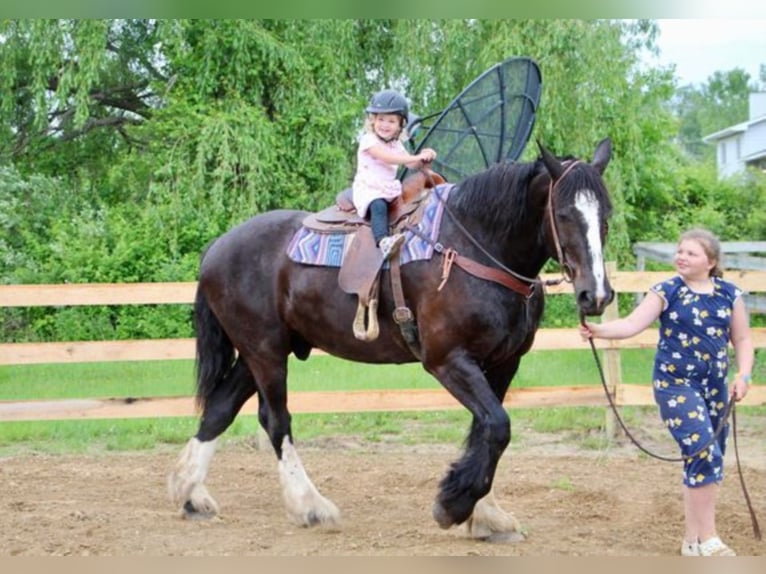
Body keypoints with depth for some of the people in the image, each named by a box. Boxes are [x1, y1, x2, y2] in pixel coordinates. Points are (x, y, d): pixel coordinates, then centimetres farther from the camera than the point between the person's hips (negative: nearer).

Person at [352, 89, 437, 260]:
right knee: (379, 206, -37)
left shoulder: (396, 144, 16)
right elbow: (387, 157, -23)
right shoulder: (369, 140, -9)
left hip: (390, 190, 9)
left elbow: (411, 164, 15)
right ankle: (383, 241, -59)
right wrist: (417, 157, -25)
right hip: (368, 190, -9)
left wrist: (424, 158, -9)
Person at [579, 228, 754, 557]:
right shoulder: (667, 293, -4)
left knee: (706, 461, 9)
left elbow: (742, 339, 10)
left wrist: (743, 375, -5)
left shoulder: (729, 295, 4)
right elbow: (633, 325, -13)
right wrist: (598, 330, -30)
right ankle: (706, 540, -11)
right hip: (675, 385, -5)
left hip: (715, 388, 5)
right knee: (704, 454, -17)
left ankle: (692, 538, 20)